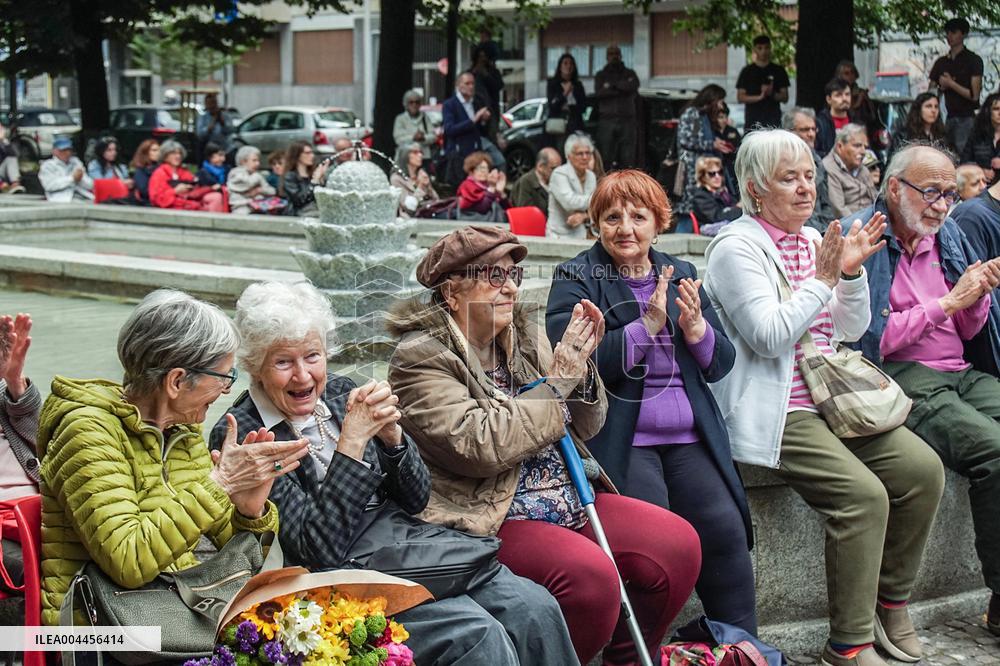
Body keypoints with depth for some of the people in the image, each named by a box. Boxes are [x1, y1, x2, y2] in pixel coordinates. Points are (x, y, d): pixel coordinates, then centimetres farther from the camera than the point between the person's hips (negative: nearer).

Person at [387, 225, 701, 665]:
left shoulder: (527, 337, 13)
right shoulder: (420, 358, -8)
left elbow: (584, 429, 18)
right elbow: (479, 447, -22)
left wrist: (580, 368, -2)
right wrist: (556, 381, -15)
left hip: (570, 501, 8)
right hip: (491, 521, -8)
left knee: (678, 544, -9)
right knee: (591, 576, -32)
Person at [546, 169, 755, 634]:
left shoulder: (680, 275, 18)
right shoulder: (576, 279, 3)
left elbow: (720, 364, 13)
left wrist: (695, 327, -8)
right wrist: (648, 325, -17)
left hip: (689, 438, 4)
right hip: (620, 439, -4)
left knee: (726, 529, -14)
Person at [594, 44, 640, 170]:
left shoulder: (629, 74, 17)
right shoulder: (601, 75, 16)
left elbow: (634, 85, -6)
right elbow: (599, 93, -4)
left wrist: (613, 85, -3)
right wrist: (622, 89, -6)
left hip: (627, 121, 1)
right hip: (607, 120, -1)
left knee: (627, 158, -4)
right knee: (606, 158, -7)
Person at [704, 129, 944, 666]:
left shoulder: (813, 240, 16)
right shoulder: (736, 248, -7)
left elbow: (852, 329, 16)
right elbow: (770, 336, -19)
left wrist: (852, 272, 0)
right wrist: (823, 279, -14)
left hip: (831, 399, 8)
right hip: (776, 414, -8)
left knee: (923, 468, -9)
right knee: (863, 494, -25)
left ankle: (892, 601, 8)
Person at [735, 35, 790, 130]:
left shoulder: (779, 71, 9)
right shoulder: (747, 71, 7)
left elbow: (785, 97, 8)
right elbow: (740, 97, 2)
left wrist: (772, 94, -13)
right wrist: (760, 97, -13)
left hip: (773, 119, 1)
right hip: (753, 121, -1)